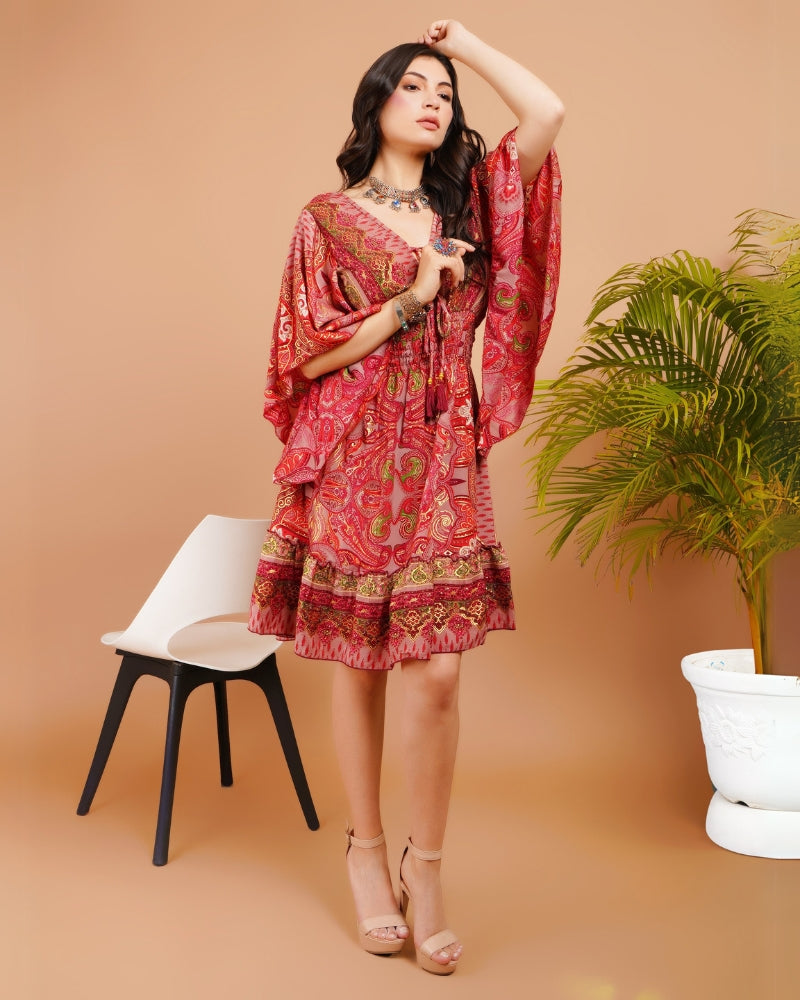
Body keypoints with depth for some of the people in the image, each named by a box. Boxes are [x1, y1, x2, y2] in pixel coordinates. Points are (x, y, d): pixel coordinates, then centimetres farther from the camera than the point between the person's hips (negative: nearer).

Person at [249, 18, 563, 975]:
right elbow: (311, 354, -2)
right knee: (360, 666, 7)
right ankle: (365, 853, 23)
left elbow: (547, 112, 1)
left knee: (436, 674, -5)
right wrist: (412, 298, -8)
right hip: (356, 462, -2)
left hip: (445, 466, 2)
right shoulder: (329, 218, 4)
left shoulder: (465, 204, 13)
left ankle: (424, 869, 11)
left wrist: (465, 39, 11)